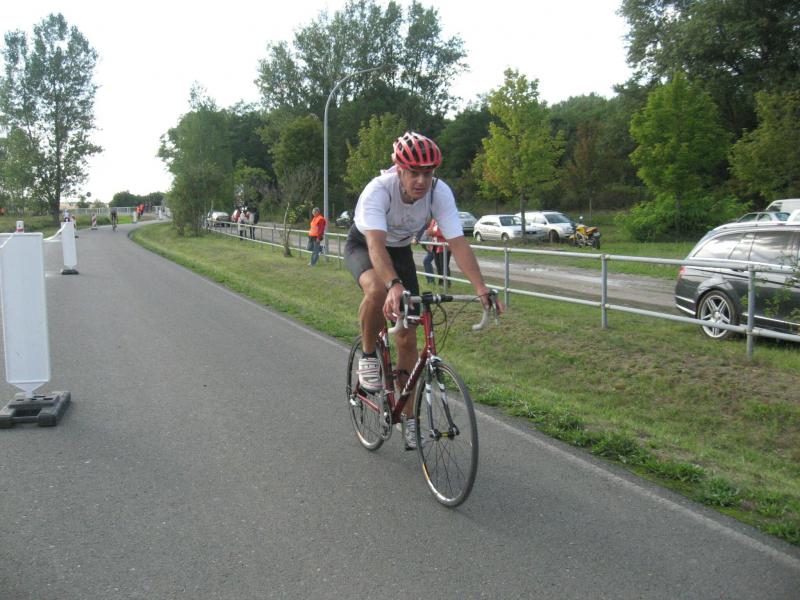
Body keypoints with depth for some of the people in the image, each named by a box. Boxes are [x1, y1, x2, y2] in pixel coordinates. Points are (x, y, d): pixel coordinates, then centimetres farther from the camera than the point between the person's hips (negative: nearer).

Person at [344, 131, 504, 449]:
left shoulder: (440, 193, -27)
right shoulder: (378, 190, -36)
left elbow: (458, 244, -31)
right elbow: (376, 245, -48)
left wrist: (482, 289, -44)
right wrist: (394, 286, -65)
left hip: (400, 250, 3)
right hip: (362, 246, -3)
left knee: (407, 337, -3)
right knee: (378, 290, -40)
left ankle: (408, 417, 13)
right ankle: (368, 356, -11)